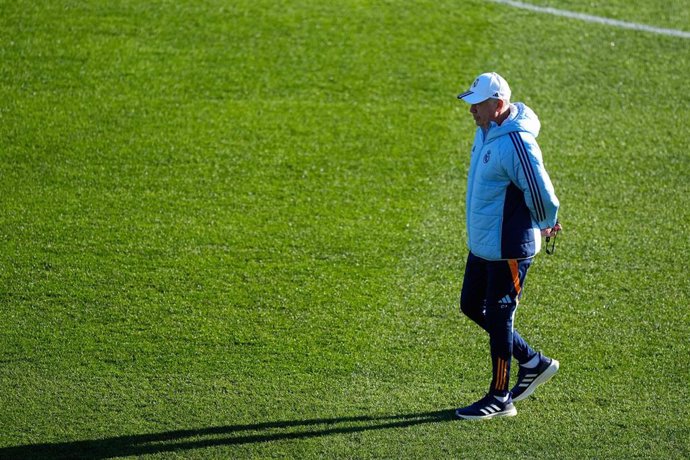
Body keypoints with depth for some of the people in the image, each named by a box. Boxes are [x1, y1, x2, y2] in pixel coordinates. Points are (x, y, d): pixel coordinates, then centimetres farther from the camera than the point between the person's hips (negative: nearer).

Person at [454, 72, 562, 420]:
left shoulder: (516, 143, -26)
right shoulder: (485, 130, 5)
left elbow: (543, 196, -23)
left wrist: (545, 225, -3)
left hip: (509, 250, -10)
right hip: (481, 244, 10)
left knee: (498, 319, 1)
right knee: (471, 307, 19)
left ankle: (500, 398, 16)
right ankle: (533, 363, 31)